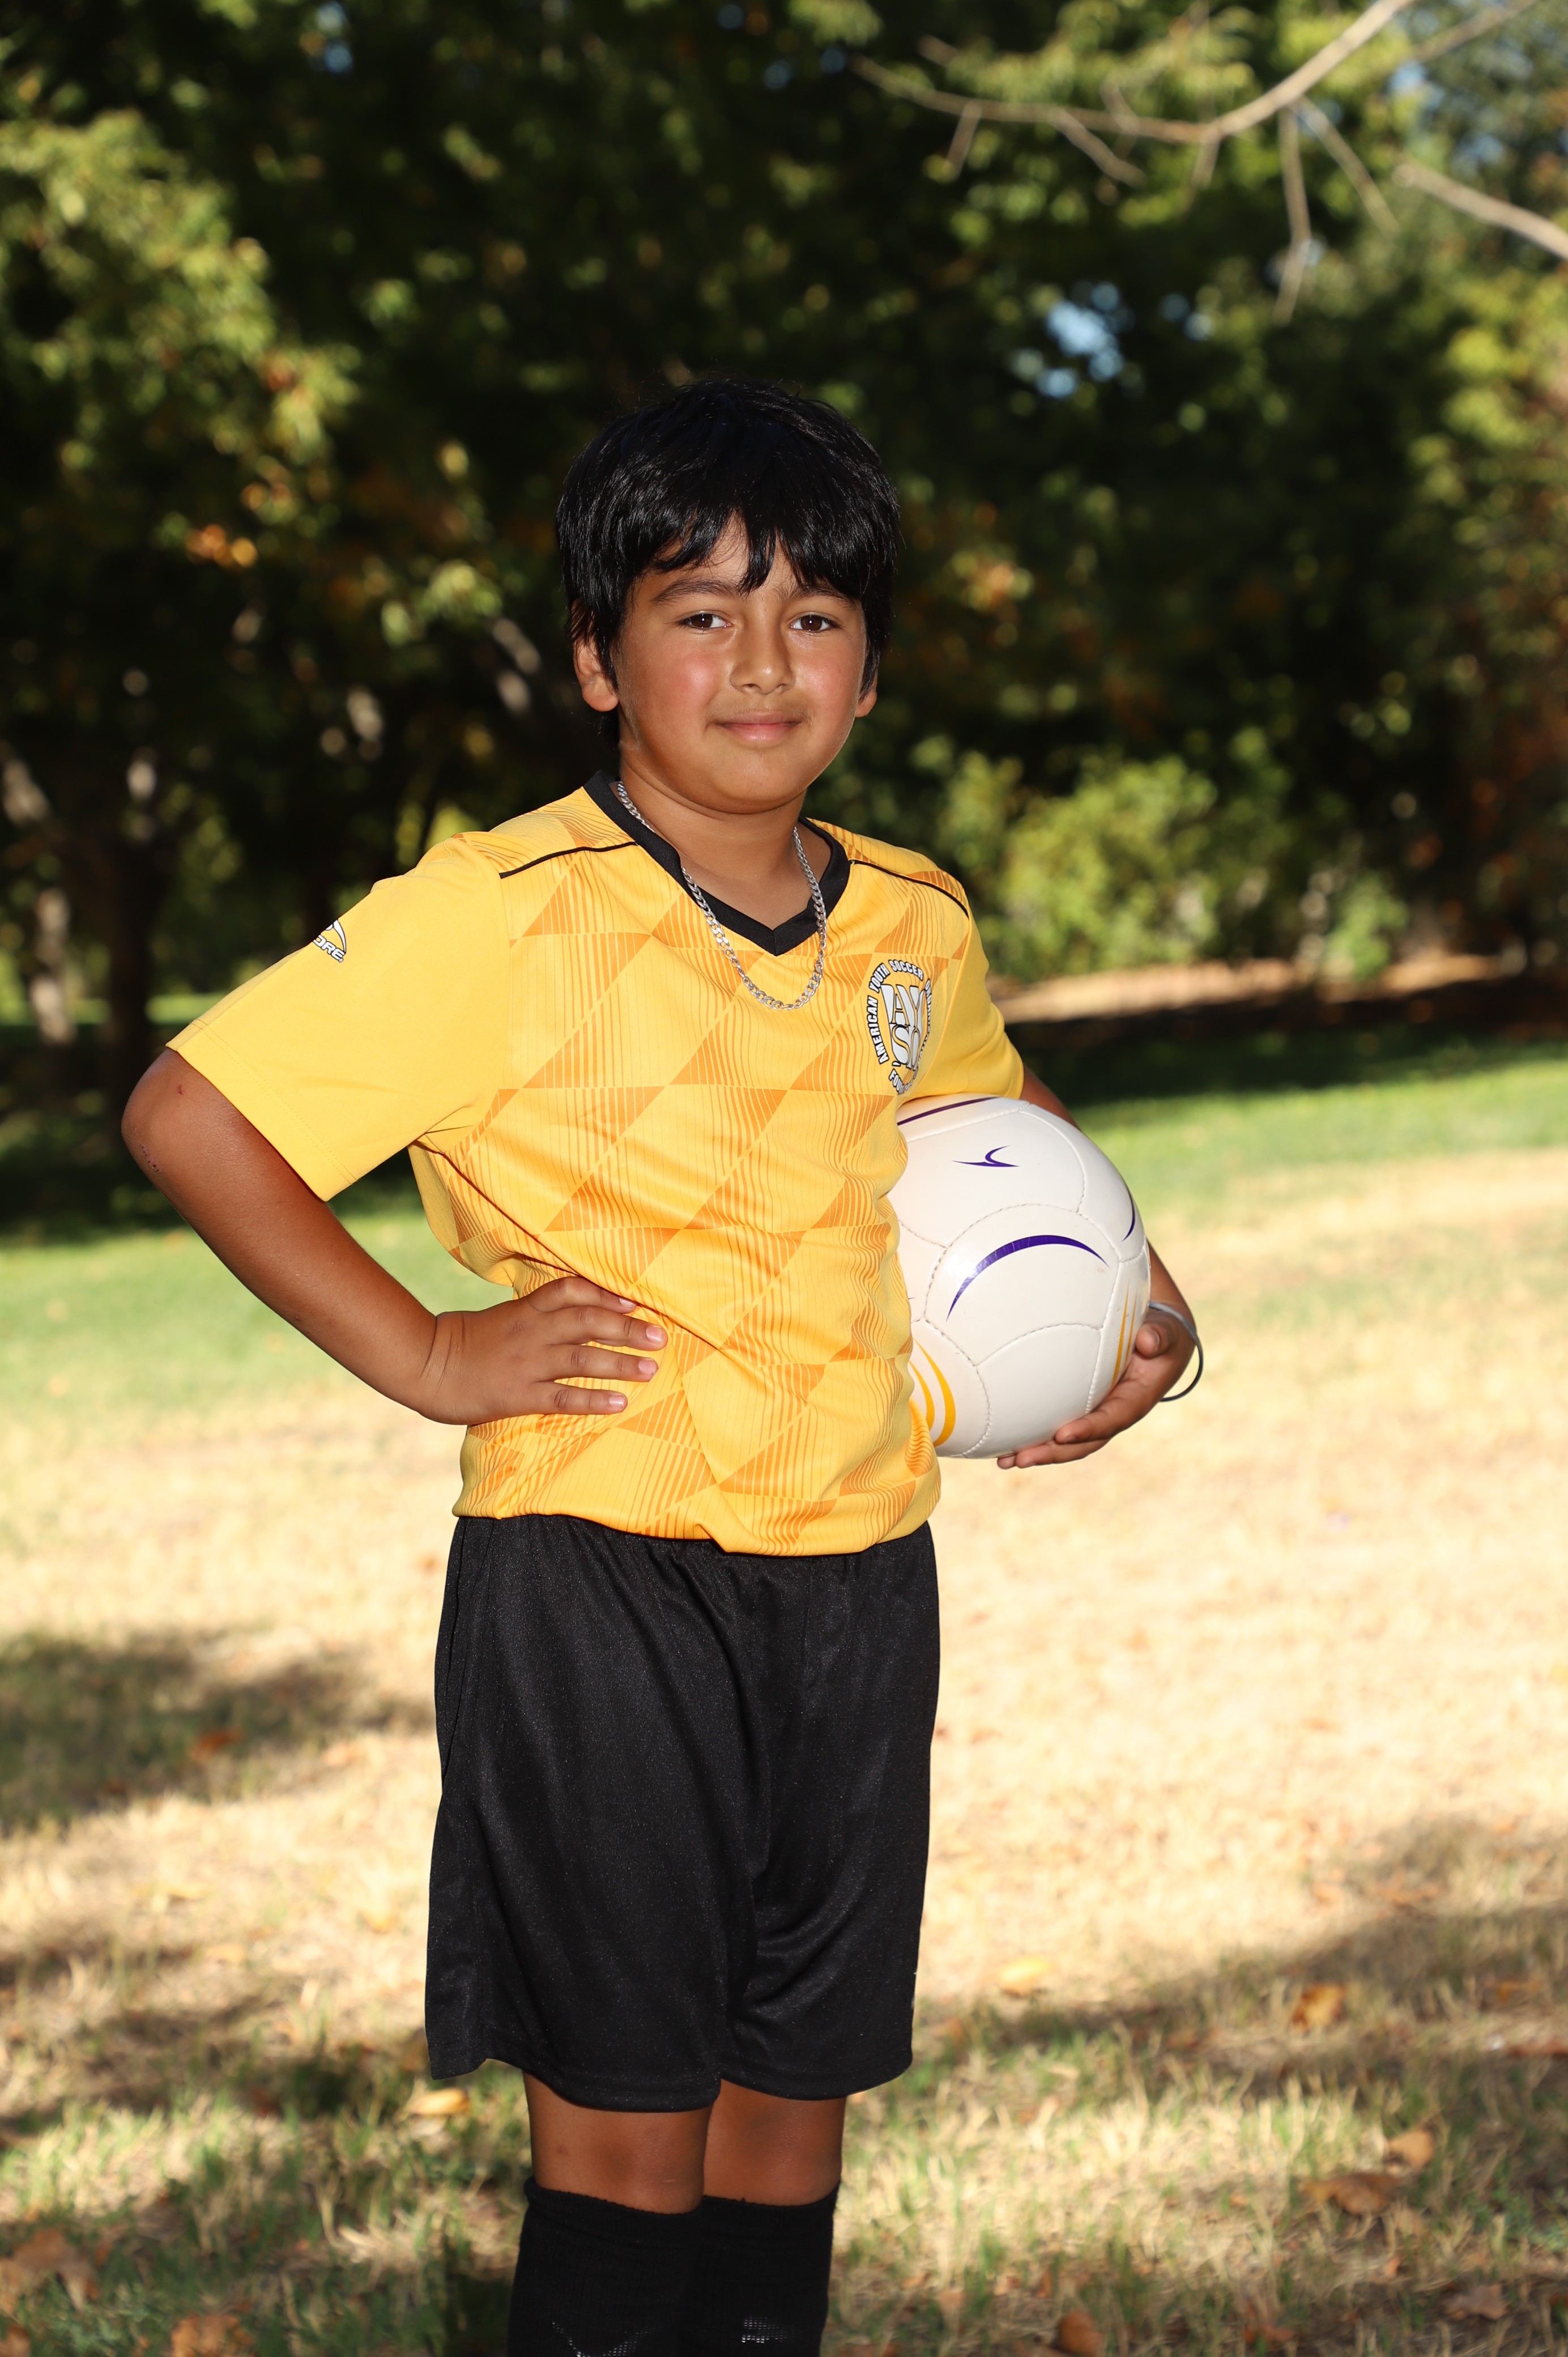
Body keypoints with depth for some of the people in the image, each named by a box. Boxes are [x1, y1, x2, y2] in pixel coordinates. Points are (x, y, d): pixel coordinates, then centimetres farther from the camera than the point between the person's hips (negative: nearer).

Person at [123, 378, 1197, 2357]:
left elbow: (998, 1110, 29)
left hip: (859, 1581, 5)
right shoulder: (500, 918, -12)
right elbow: (189, 1115, -12)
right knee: (625, 2127, 0)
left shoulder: (913, 925, 7)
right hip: (599, 1580, -5)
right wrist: (425, 1357, -15)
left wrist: (1137, 1300, 13)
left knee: (793, 2103, 12)